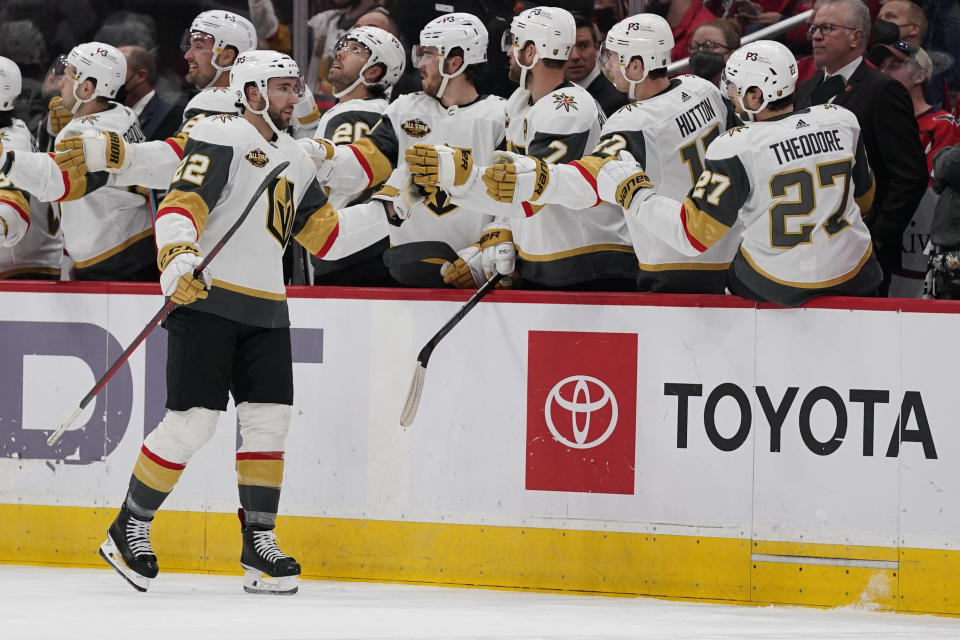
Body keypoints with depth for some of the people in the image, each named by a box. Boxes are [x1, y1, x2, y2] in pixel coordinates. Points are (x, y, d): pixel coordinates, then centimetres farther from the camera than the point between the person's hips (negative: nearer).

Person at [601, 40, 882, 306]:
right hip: (852, 278, 3)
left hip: (777, 287, -3)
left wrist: (632, 192, -8)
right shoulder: (842, 122, -5)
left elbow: (695, 235, -19)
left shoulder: (737, 148, -19)